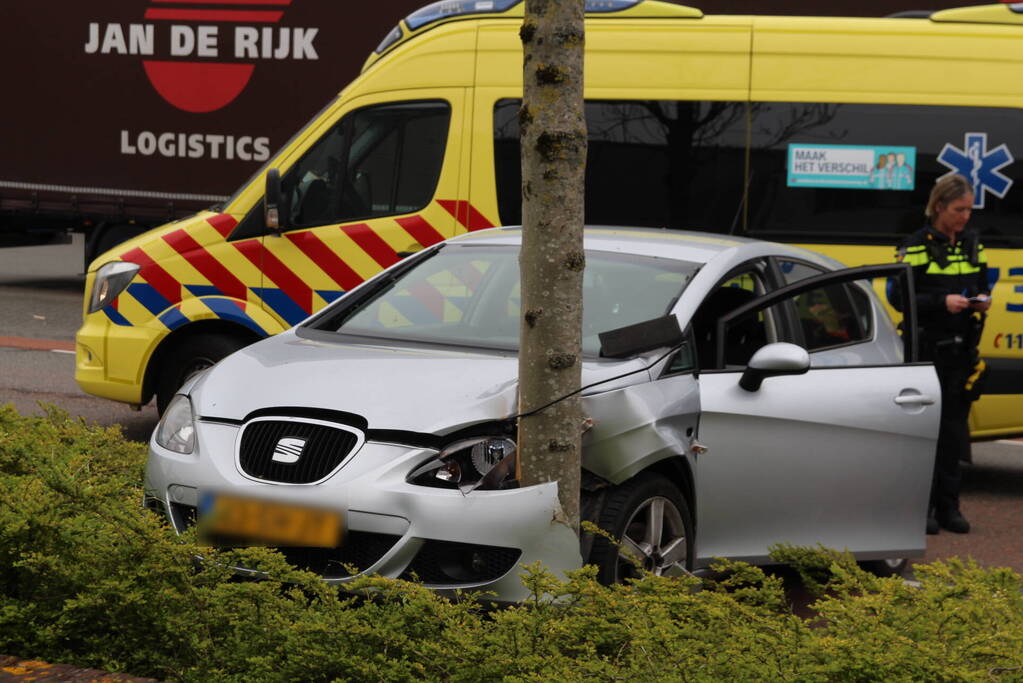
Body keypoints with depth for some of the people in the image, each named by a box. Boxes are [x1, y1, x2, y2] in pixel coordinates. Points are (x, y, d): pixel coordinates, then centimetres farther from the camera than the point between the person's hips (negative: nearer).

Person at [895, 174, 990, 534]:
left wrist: (983, 300, -1)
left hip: (961, 351, 5)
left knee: (954, 427, 6)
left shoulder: (972, 244, 12)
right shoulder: (916, 246, -5)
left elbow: (983, 284, 22)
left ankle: (948, 506, 11)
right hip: (925, 351, -5)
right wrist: (942, 303, -19)